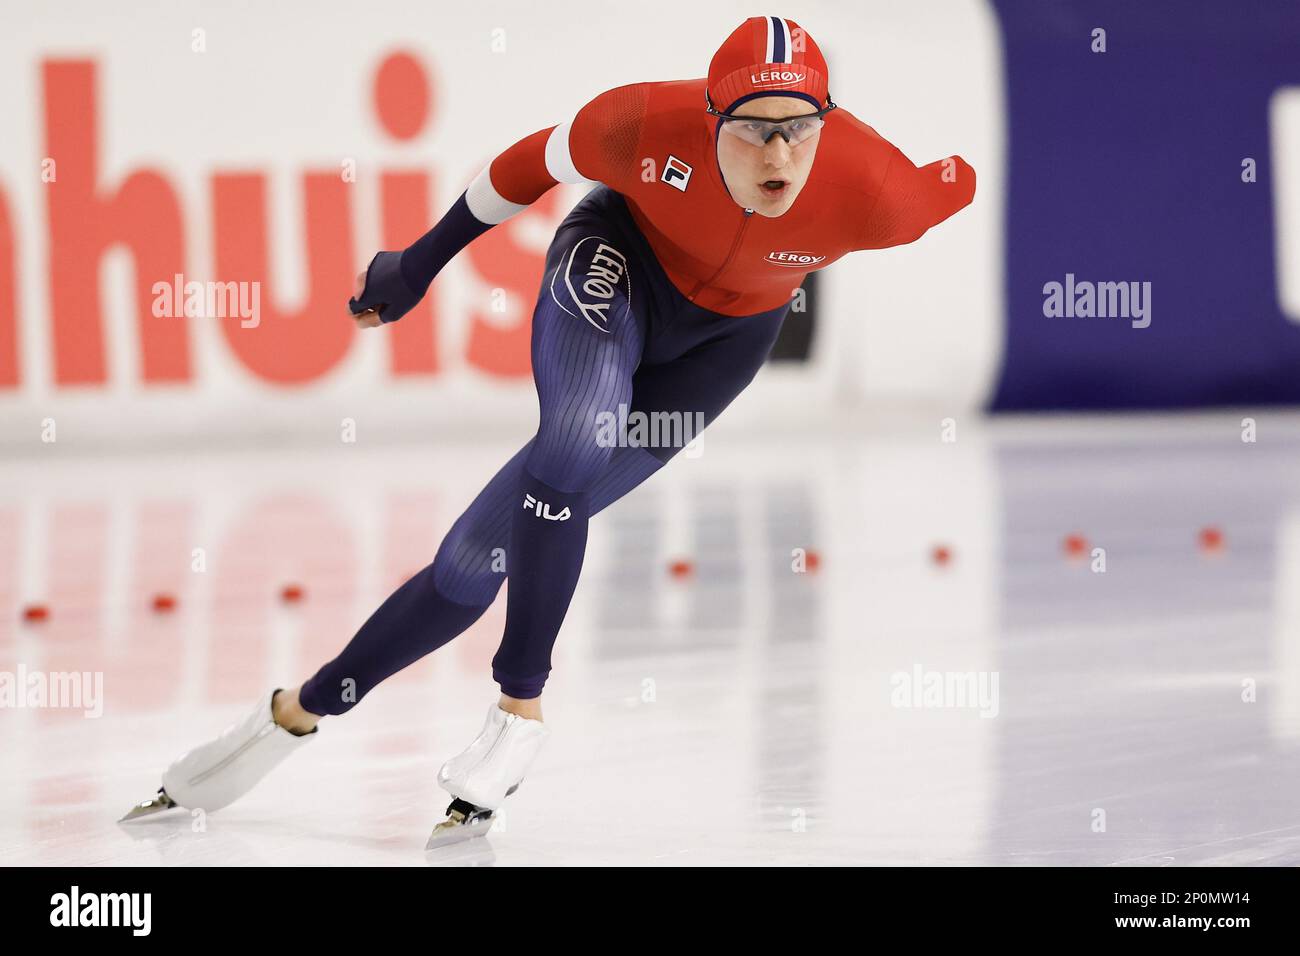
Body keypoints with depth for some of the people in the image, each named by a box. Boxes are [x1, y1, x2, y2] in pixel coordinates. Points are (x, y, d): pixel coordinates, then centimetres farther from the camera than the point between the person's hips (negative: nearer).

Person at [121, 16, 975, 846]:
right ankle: (522, 705, -9)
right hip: (620, 253, -1)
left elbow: (952, 187, -11)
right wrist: (421, 263, 0)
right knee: (574, 450, -30)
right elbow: (539, 163, -11)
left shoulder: (872, 192, -34)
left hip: (725, 335, 1)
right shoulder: (650, 125, -32)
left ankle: (310, 706, 5)